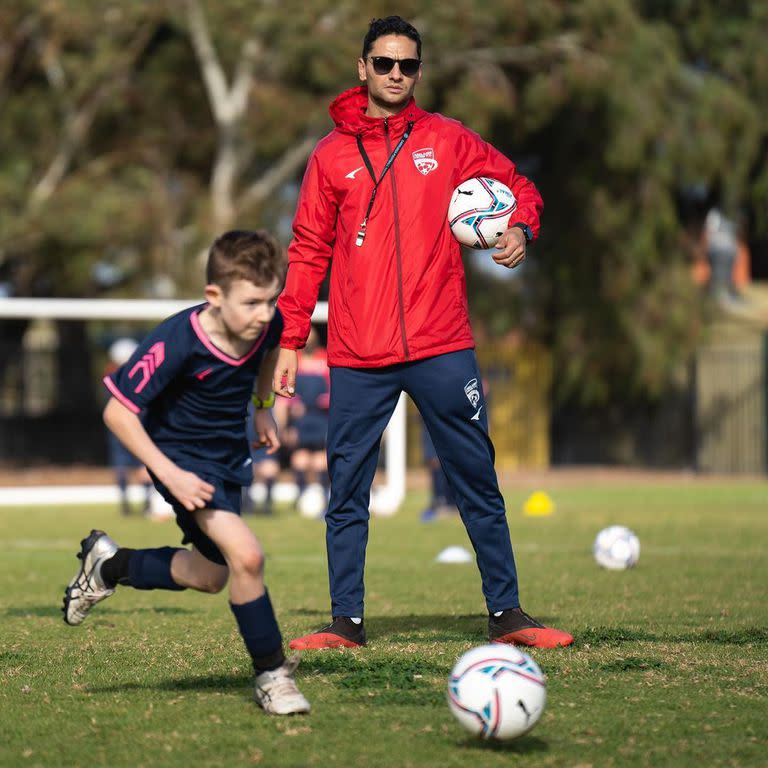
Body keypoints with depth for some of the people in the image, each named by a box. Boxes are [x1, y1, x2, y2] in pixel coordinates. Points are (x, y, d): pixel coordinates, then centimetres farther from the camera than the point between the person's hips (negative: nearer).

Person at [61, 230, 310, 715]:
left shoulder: (267, 324, -16)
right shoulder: (175, 343, -32)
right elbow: (118, 411, -25)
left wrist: (264, 408, 12)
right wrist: (169, 475, -29)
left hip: (229, 455, 7)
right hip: (183, 456, -7)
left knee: (211, 576, 19)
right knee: (246, 556, -24)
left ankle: (109, 565, 41)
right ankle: (272, 675, -8)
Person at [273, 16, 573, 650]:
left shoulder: (447, 141, 7)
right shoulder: (331, 155, 8)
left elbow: (519, 188, 15)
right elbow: (308, 252, 9)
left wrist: (521, 229, -8)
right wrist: (290, 341, 4)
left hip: (442, 348, 0)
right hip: (358, 359, 0)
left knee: (479, 484, 2)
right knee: (347, 491, 2)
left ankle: (506, 614, 10)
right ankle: (347, 621, 10)